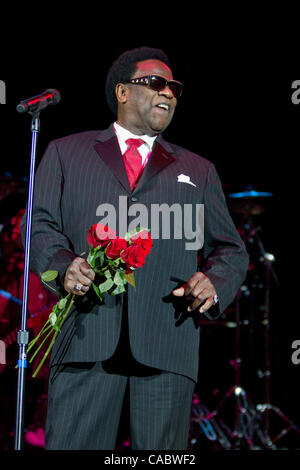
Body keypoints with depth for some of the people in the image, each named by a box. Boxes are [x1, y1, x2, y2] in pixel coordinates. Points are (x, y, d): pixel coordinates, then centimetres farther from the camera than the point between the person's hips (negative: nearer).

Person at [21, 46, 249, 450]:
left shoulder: (198, 171, 26)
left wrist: (214, 284, -2)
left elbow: (231, 249, 21)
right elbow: (41, 225, 11)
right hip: (86, 334, -1)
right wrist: (63, 265, -11)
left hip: (169, 342, 2)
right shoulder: (66, 152, 21)